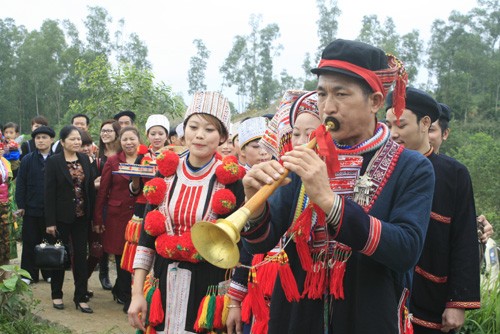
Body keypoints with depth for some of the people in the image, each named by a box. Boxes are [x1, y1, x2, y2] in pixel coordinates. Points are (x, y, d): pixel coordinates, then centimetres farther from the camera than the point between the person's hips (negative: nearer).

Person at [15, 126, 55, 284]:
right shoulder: (27, 160, 2)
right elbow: (21, 184, 1)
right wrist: (20, 205, -4)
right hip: (31, 209, 1)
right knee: (30, 243, 7)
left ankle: (49, 273, 21)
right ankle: (29, 274, 17)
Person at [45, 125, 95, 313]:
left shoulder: (85, 160, 4)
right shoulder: (53, 161, -8)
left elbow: (90, 188, 6)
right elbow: (49, 192, -10)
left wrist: (92, 215, 2)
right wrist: (50, 221, -13)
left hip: (81, 216, 3)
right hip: (61, 217, -3)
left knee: (81, 256, 4)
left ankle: (81, 297, 11)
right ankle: (56, 295, 24)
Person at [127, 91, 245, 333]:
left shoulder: (229, 181, -8)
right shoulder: (167, 173, 2)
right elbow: (148, 232, 3)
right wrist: (137, 293, -1)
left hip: (209, 286, -3)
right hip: (164, 282, 3)